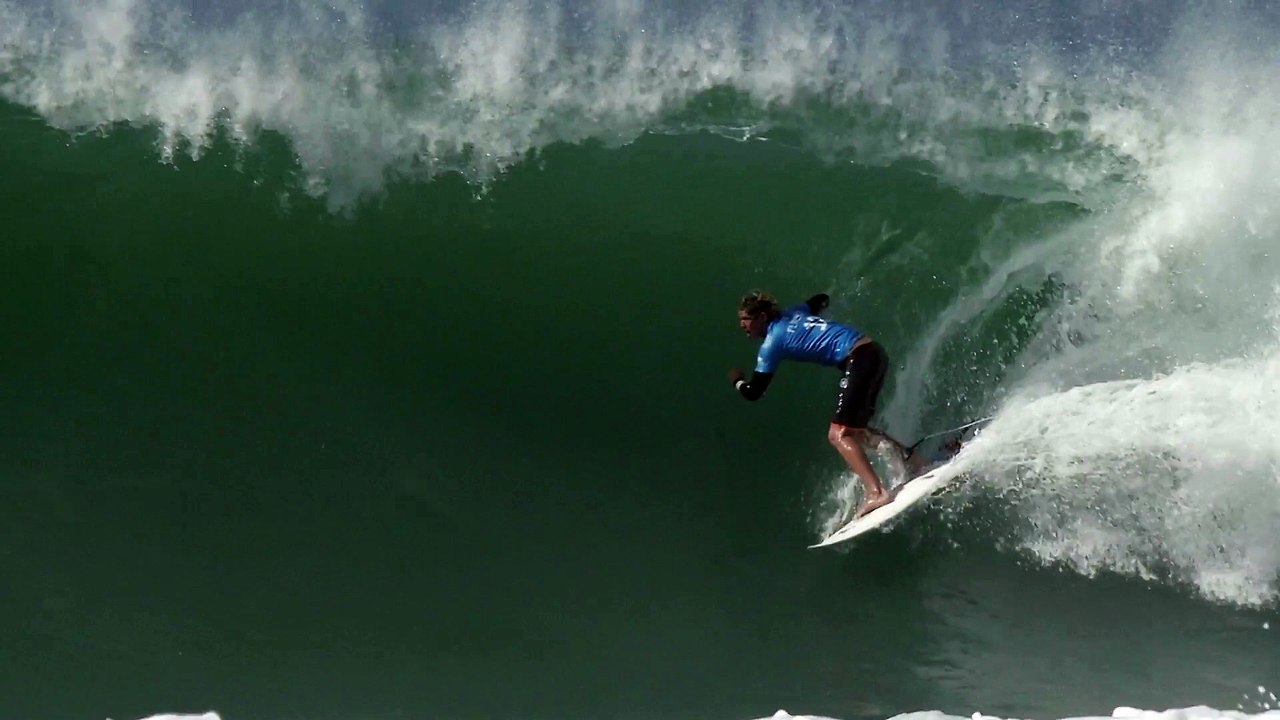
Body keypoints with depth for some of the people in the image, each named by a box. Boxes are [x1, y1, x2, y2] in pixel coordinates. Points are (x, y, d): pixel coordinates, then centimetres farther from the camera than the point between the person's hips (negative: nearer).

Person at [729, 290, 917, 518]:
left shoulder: (772, 342, -6)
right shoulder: (790, 314, 16)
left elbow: (753, 392, -3)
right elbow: (822, 300, 34)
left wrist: (737, 380, 18)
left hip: (859, 359, -9)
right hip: (875, 353, 9)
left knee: (838, 434, -15)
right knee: (855, 431, 20)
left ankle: (876, 492, -30)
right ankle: (914, 462, 18)